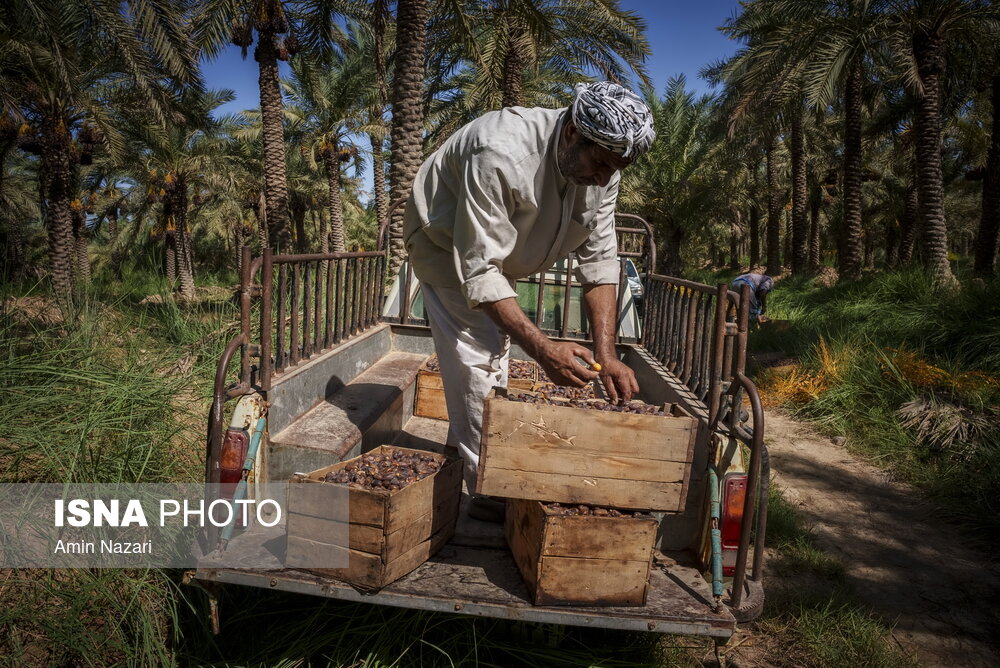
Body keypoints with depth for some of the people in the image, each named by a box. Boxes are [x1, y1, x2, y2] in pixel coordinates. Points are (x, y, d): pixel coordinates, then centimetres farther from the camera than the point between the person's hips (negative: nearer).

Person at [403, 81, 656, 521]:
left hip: (499, 248, 8)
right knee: (478, 360, -13)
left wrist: (606, 353, -22)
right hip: (447, 247, -7)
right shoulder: (502, 154, -41)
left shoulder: (602, 164, -18)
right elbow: (479, 270, -40)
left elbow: (598, 260, -14)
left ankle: (463, 453, 36)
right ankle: (490, 496, -1)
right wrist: (541, 348, -46)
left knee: (494, 352, 16)